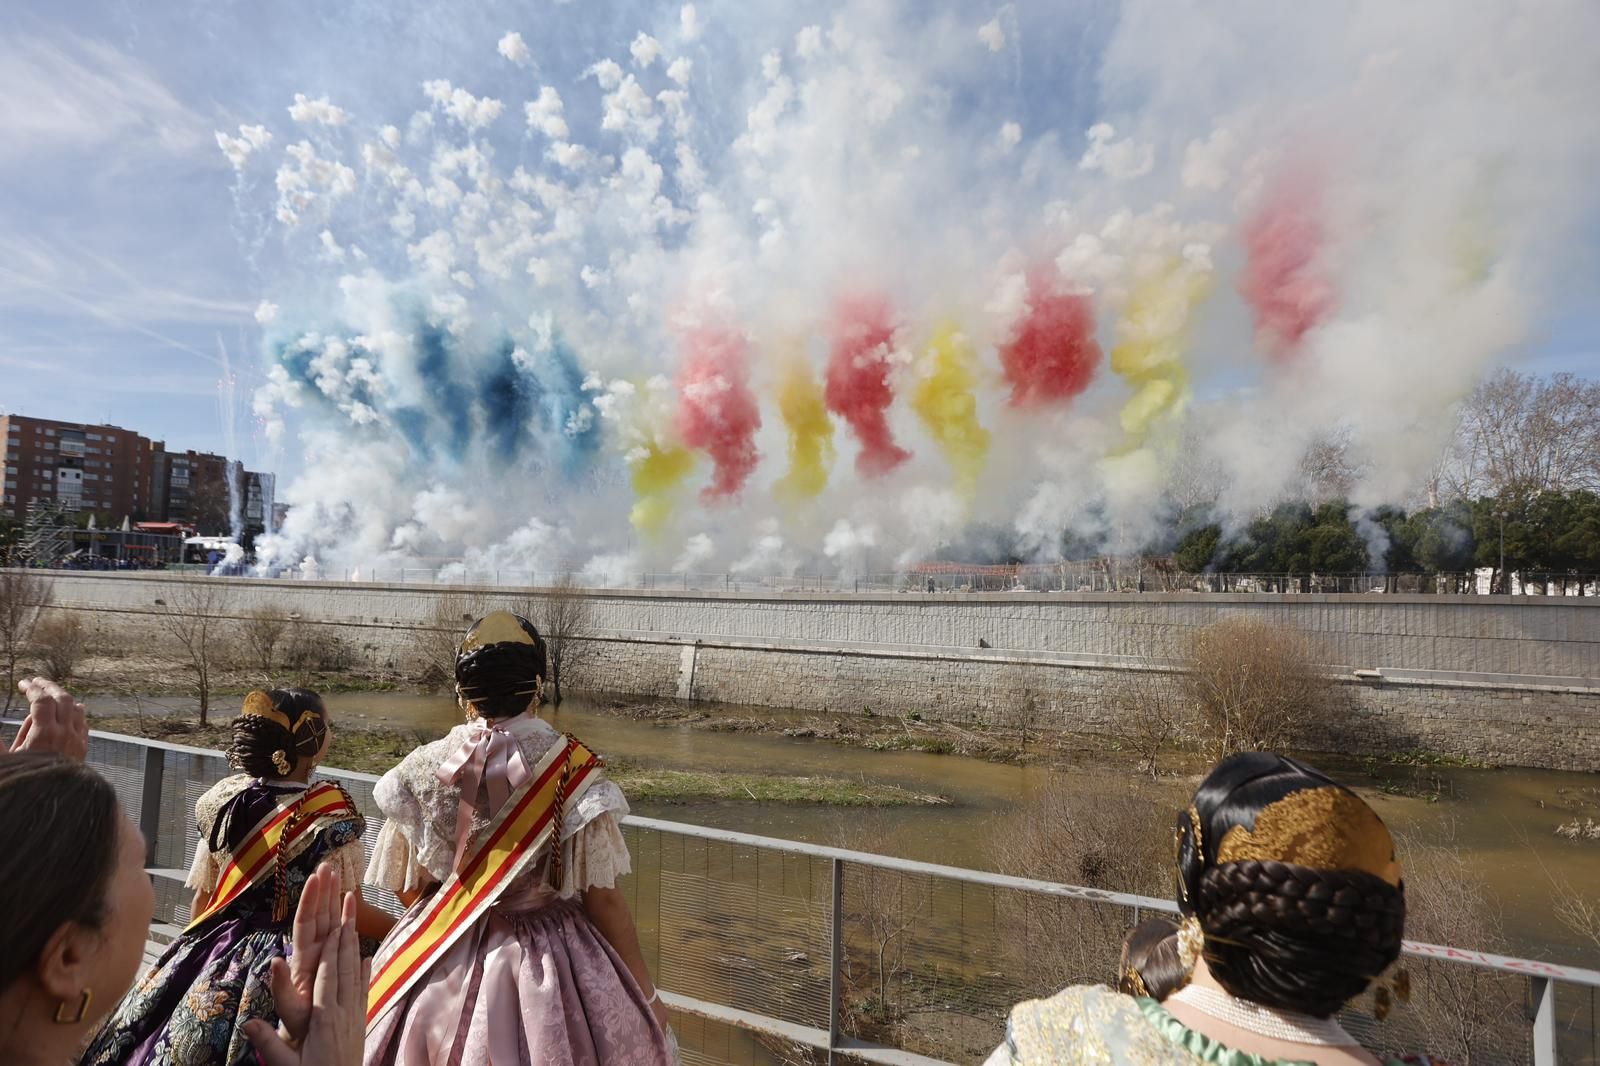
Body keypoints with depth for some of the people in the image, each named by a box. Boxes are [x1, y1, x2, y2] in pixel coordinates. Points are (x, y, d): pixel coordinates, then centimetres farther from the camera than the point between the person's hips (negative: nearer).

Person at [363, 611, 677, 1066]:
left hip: (444, 966, 3)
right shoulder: (571, 770, -19)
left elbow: (412, 889, 0)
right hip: (552, 967, -2)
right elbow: (602, 898, -15)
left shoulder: (423, 770, -11)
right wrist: (646, 993, -3)